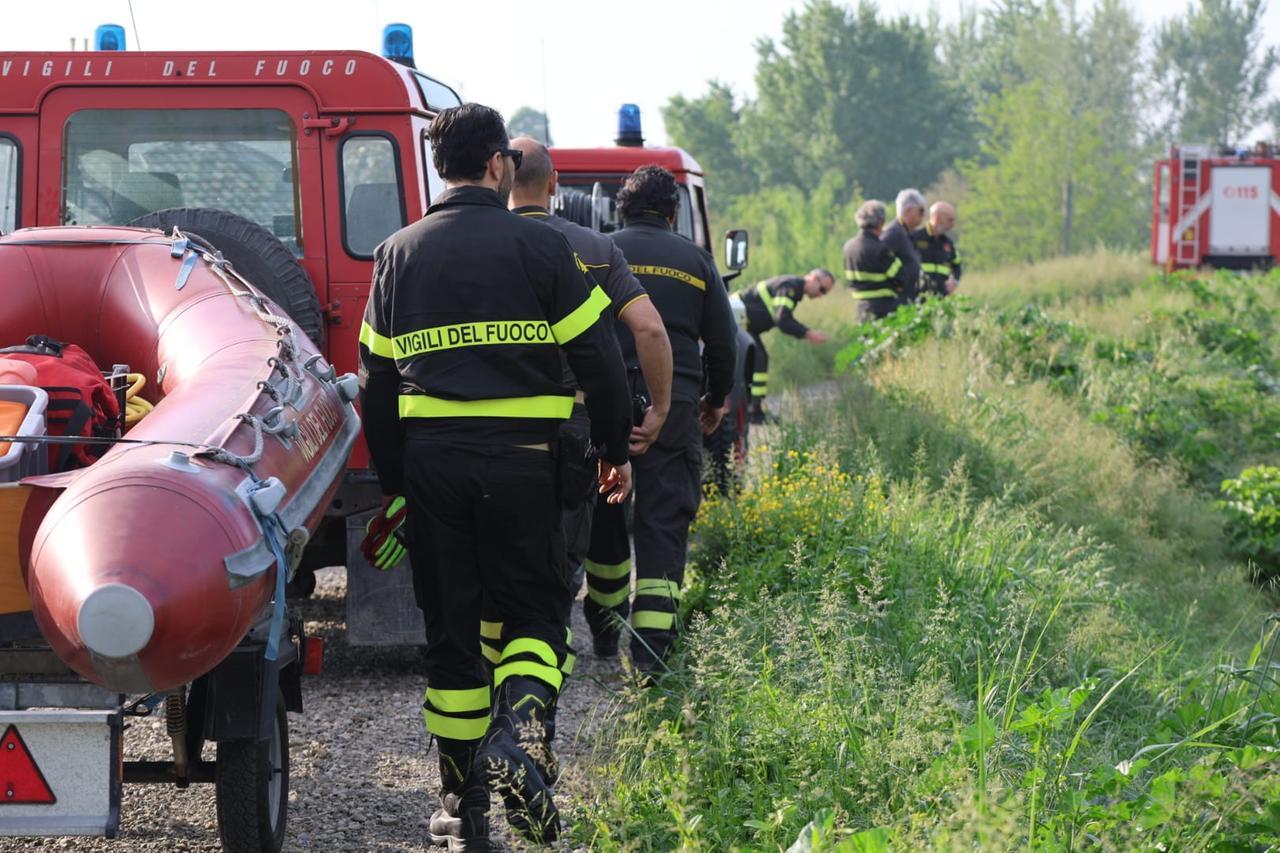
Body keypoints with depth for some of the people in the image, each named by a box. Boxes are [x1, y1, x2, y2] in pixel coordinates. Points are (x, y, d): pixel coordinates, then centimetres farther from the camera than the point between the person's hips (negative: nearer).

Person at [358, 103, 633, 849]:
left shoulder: (399, 254, 9)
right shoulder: (541, 246, -2)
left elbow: (377, 378, 12)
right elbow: (596, 355, -2)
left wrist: (392, 479, 19)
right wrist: (616, 448, 10)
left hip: (431, 458, 3)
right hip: (522, 455, -3)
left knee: (450, 622, 9)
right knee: (536, 605, 11)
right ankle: (518, 725, -17)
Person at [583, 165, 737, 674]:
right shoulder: (695, 261, 7)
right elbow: (723, 342, 9)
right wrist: (716, 401, 24)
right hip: (673, 404, 0)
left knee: (602, 517, 16)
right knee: (664, 522, 0)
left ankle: (604, 631, 30)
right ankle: (652, 647, -10)